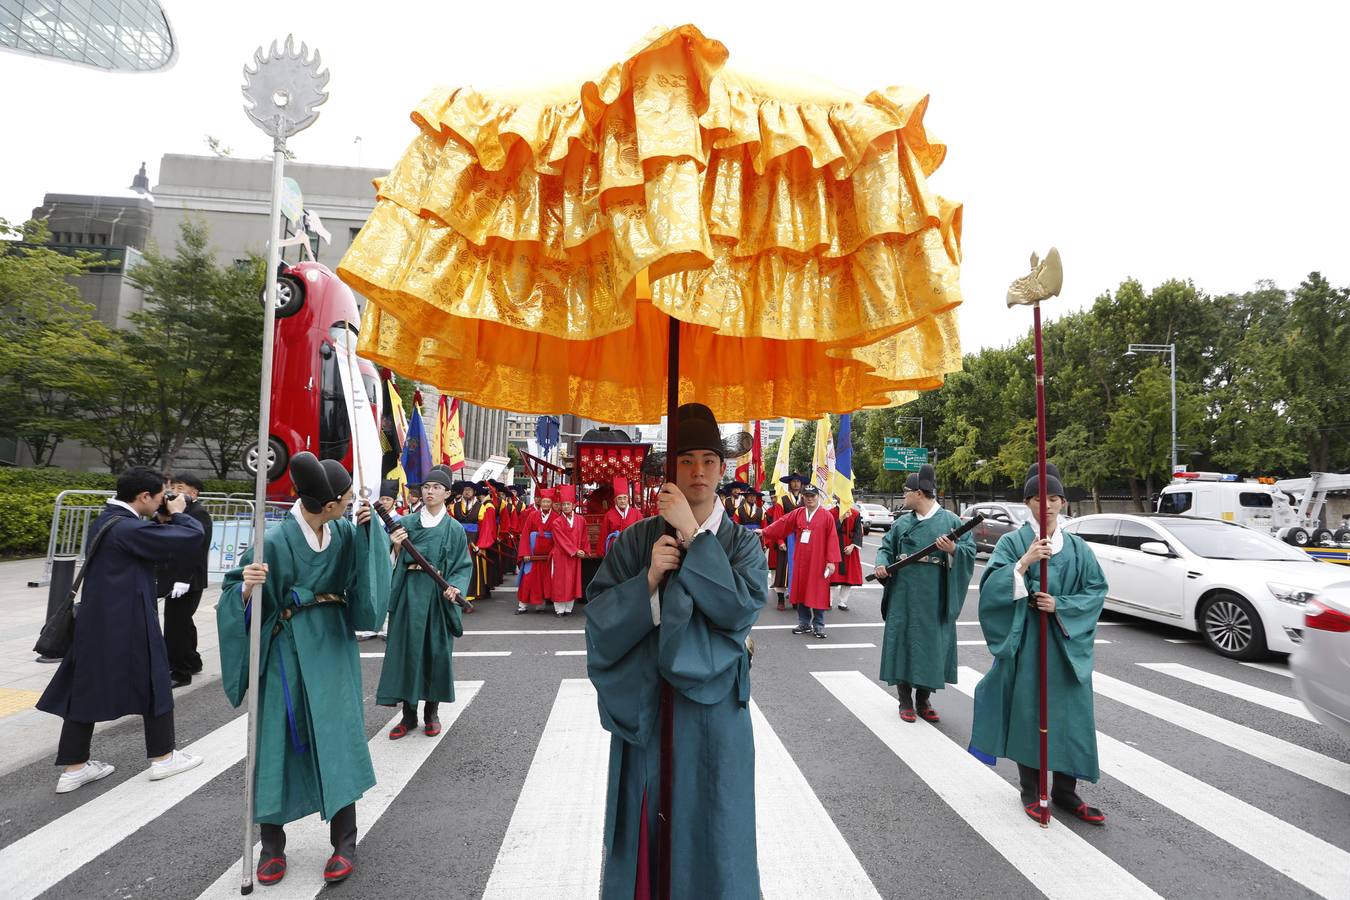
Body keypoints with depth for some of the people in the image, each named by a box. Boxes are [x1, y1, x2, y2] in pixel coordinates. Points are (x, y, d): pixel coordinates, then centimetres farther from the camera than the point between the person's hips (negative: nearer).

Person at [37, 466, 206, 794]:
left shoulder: (104, 521, 9)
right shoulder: (131, 528, -21)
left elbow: (154, 550, 17)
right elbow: (191, 539, -25)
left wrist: (167, 518, 5)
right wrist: (178, 513, -8)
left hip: (95, 619, 9)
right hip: (129, 623, -9)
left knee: (86, 688, 13)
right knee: (154, 684, 6)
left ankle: (73, 767, 21)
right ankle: (163, 757, 18)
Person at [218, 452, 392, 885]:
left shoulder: (344, 532, -5)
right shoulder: (276, 540, -18)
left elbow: (369, 576, 5)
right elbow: (237, 593, -11)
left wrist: (368, 530, -11)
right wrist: (248, 588, -35)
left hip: (333, 645, 3)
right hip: (288, 647, -3)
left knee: (338, 735, 2)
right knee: (278, 739, 4)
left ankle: (344, 842, 13)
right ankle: (272, 846, 23)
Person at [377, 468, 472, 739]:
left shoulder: (454, 529, 2)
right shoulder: (405, 522, 5)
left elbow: (463, 565, 2)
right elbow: (395, 562, 4)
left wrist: (456, 586, -16)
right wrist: (396, 548, -17)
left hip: (438, 593, -1)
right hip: (409, 592, 1)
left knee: (436, 650, 5)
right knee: (406, 650, 4)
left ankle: (432, 712, 22)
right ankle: (409, 715, 18)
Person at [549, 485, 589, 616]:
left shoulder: (581, 520, 3)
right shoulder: (557, 522, -7)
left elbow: (584, 537, 9)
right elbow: (562, 540, -13)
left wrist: (584, 550, 1)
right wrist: (575, 551, -16)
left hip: (576, 556, 3)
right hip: (561, 555, -3)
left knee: (573, 581, 6)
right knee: (560, 581, 1)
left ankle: (568, 608, 14)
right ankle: (559, 609, 8)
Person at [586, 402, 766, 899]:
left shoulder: (742, 542, -2)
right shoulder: (636, 539, -1)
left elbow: (743, 606, -19)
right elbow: (597, 614, -6)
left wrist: (693, 534, -20)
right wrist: (649, 579, -21)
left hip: (711, 705, -1)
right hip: (643, 704, 1)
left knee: (709, 825, 12)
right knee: (643, 820, 13)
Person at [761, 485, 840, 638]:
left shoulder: (827, 516, -6)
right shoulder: (797, 514, 4)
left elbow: (832, 539, -9)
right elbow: (781, 525, 9)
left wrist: (832, 561, -12)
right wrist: (764, 532, 9)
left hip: (818, 561, -4)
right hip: (801, 561, 4)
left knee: (817, 594, 2)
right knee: (801, 592, 10)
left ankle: (818, 626, 14)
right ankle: (804, 624, 22)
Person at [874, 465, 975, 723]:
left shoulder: (950, 520, -2)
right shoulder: (902, 522, 8)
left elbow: (970, 549, -5)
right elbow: (886, 547, 14)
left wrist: (953, 550, -25)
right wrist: (882, 564, -6)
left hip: (934, 597, -2)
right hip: (904, 595, 3)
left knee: (931, 646, 6)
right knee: (903, 643, 4)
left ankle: (923, 701, 23)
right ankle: (905, 700, 18)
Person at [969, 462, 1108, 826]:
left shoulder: (1077, 548, 7)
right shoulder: (1012, 543, -3)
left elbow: (1096, 590, 3)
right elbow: (991, 586, -14)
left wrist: (1060, 605, -12)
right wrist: (1025, 561, -25)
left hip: (1066, 642, 3)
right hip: (1025, 641, -3)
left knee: (1069, 711, 6)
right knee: (1027, 709, 3)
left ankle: (1065, 790, 23)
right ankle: (1031, 791, 19)